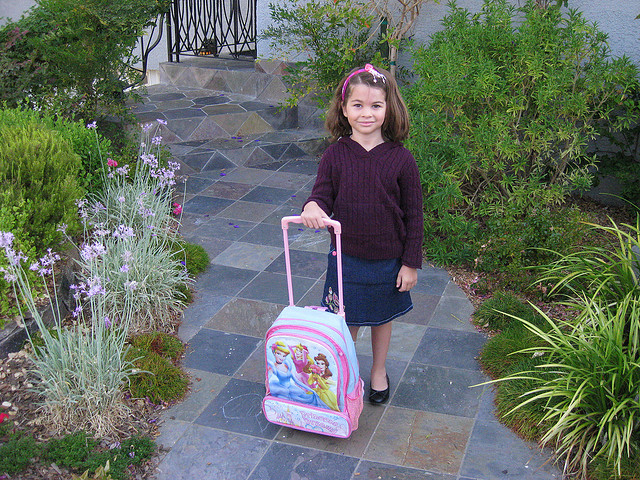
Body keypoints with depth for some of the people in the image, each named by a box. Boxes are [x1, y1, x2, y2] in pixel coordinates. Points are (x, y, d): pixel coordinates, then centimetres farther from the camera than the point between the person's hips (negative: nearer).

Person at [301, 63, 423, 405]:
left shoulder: (401, 160, -13)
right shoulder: (335, 155, -9)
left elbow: (413, 215, -7)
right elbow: (323, 195, -4)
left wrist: (411, 263, -5)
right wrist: (313, 206, -29)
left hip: (388, 260, 0)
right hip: (346, 257, 1)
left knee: (381, 319, 20)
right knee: (346, 321, 14)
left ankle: (379, 371, 44)